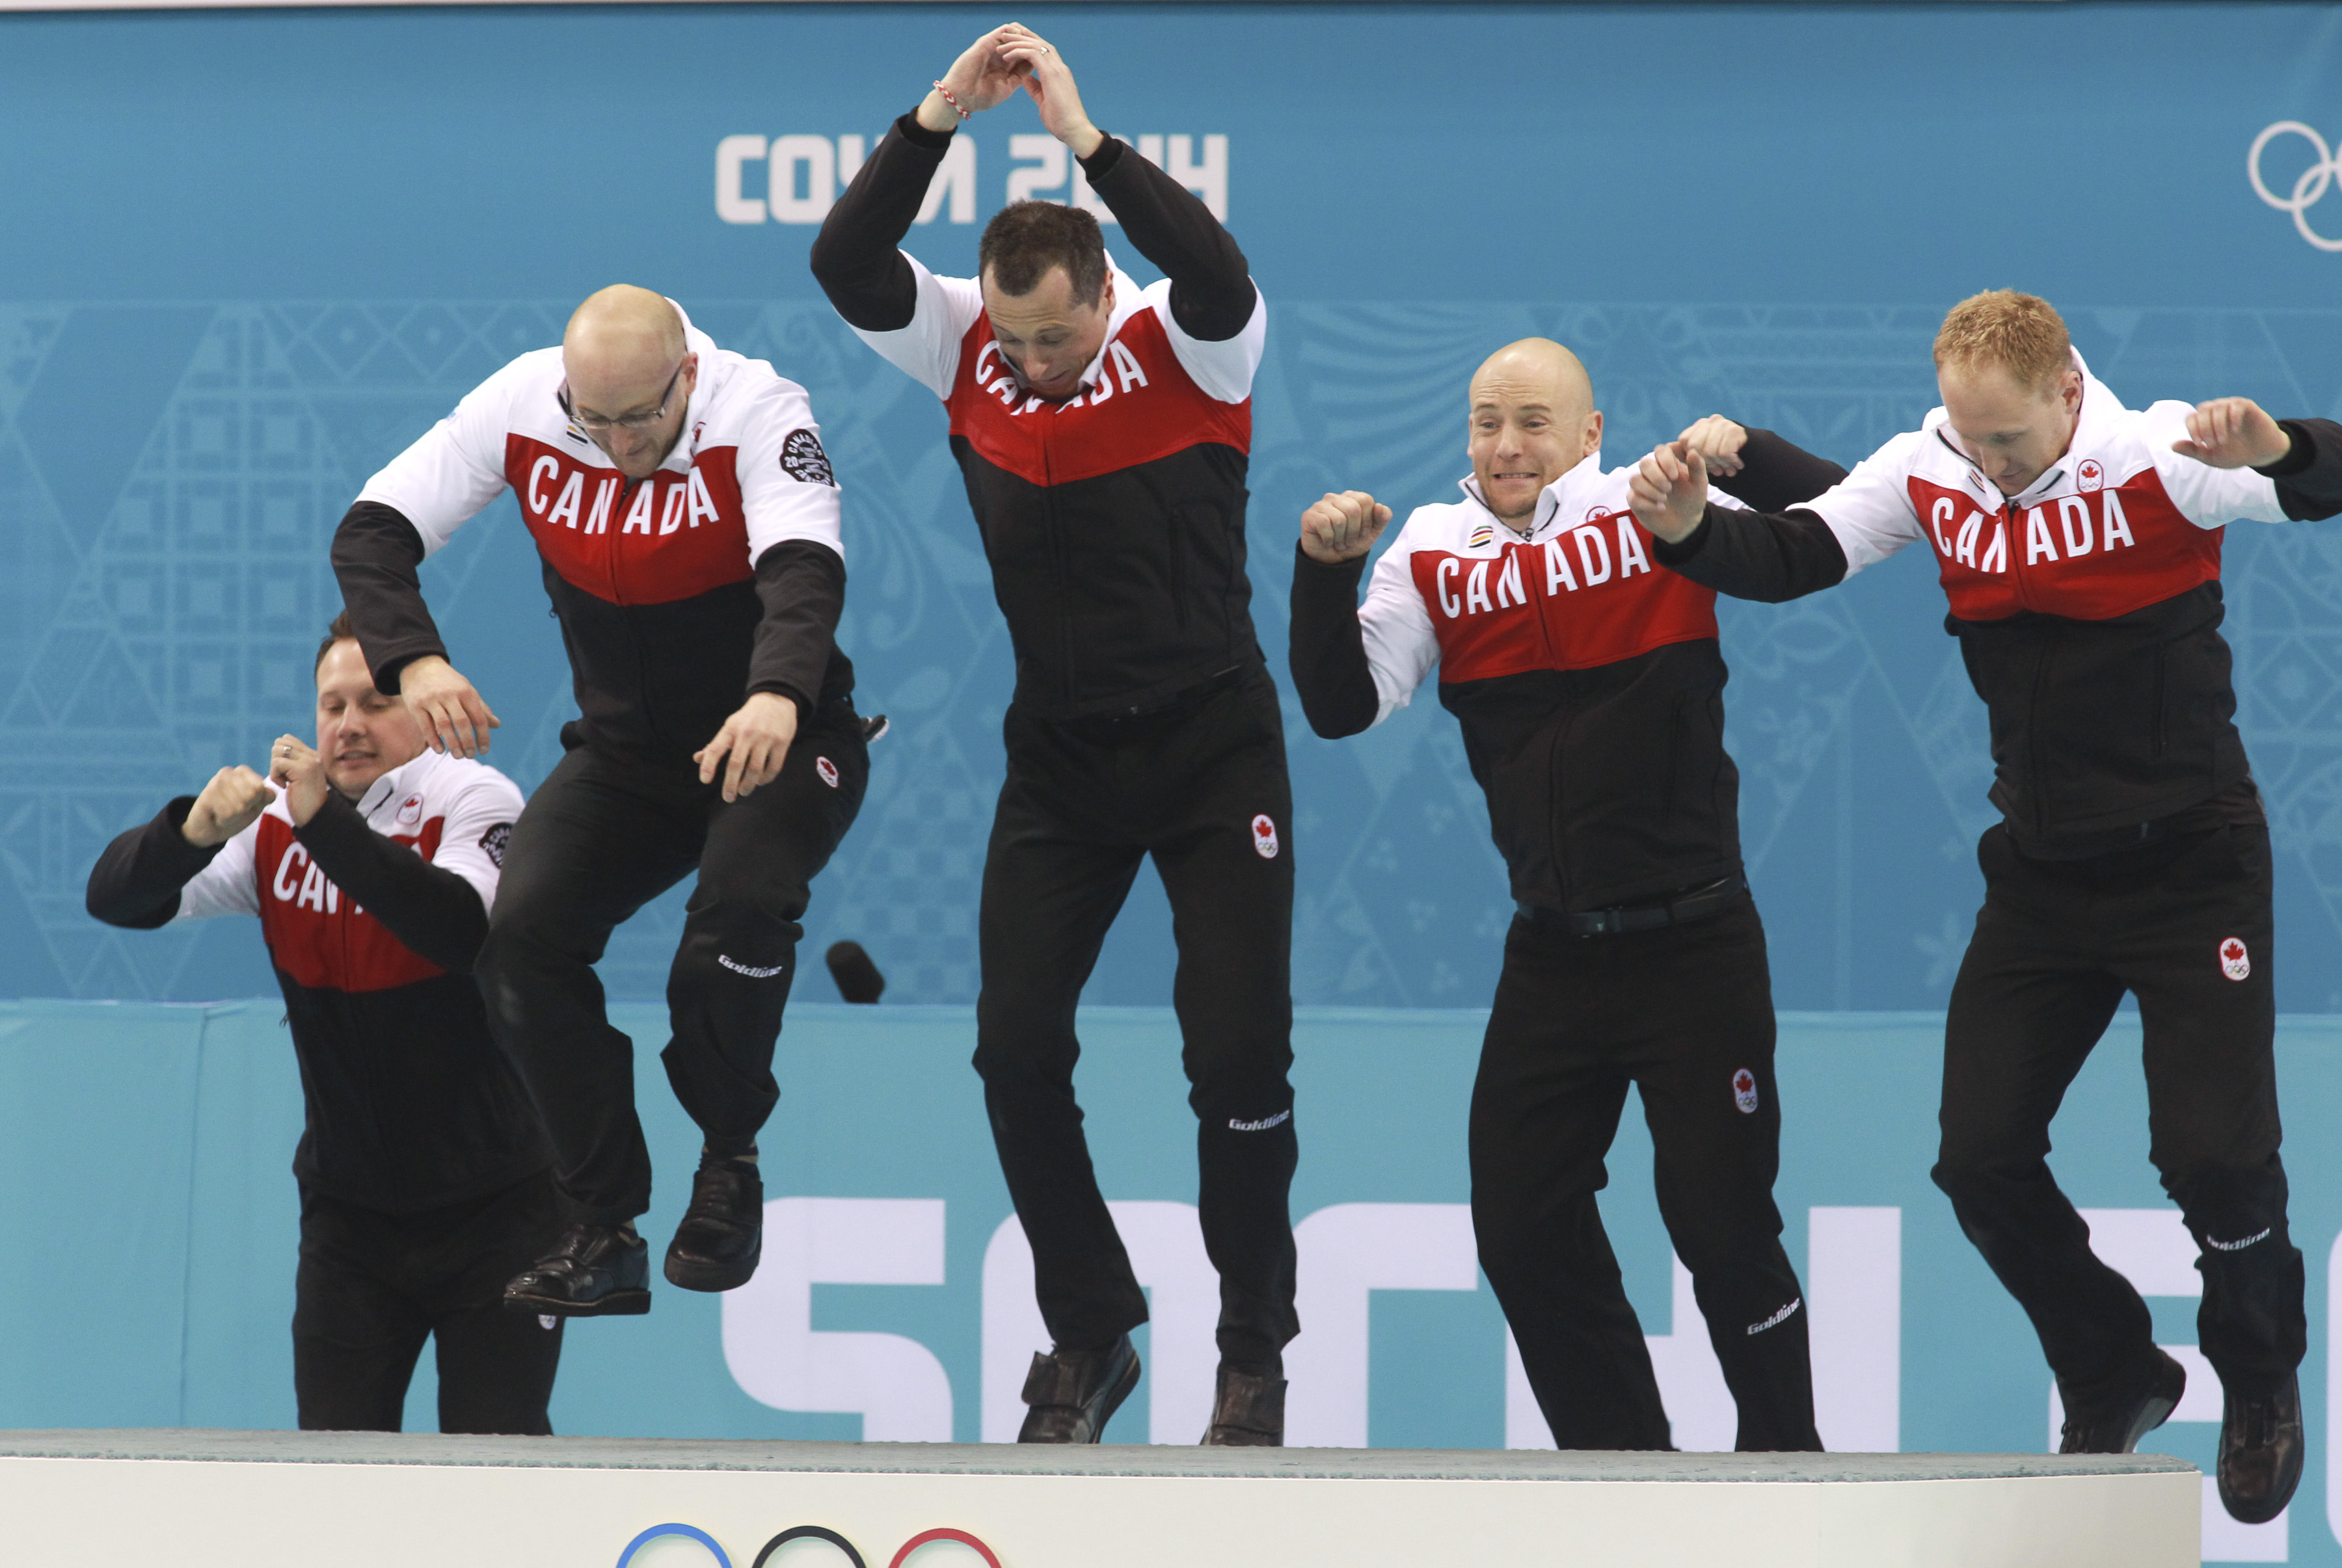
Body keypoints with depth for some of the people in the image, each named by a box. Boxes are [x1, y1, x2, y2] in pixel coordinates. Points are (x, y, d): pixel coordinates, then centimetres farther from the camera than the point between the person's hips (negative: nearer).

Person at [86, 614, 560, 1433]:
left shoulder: (472, 800, -13)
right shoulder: (276, 821, -1)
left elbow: (463, 930, -33)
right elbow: (115, 896, -8)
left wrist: (326, 821, -40)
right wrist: (195, 830, -29)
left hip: (496, 1205, -4)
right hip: (349, 1206, 4)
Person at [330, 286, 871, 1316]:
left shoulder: (756, 410, -22)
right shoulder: (520, 409, -12)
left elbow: (805, 568, -36)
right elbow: (372, 531, -12)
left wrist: (778, 698, -57)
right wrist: (413, 659, -33)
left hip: (777, 739, -4)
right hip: (624, 756, 4)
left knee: (740, 910, -31)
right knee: (523, 931, -18)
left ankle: (728, 1165, -4)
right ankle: (602, 1234, -7)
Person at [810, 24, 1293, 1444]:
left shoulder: (1188, 347, -13)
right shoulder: (969, 348, -4)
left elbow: (1217, 272, -36)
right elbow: (846, 268, -17)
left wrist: (1086, 135, -36)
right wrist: (940, 118, -26)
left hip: (1213, 743, -3)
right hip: (1059, 757, 3)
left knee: (1239, 1054, -4)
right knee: (1018, 1048, -2)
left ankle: (1257, 1353, 13)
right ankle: (1090, 1334, 16)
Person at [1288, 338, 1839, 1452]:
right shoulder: (1434, 553, 5)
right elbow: (1343, 706, -2)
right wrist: (1325, 570, -14)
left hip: (1693, 943, -5)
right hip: (1552, 958, 5)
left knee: (1722, 1225, -4)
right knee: (1521, 1231, 4)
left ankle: (1785, 1460, 14)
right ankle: (1622, 1460, 19)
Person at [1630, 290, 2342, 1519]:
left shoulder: (2157, 459, -18)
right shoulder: (1930, 475, -5)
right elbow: (1792, 558, -7)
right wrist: (1690, 529, -28)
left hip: (2189, 863, -5)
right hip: (2040, 874, 5)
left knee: (2217, 1158, -12)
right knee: (1981, 1158, 0)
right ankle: (2115, 1382, 24)